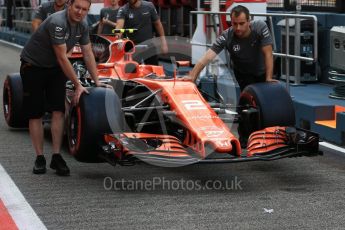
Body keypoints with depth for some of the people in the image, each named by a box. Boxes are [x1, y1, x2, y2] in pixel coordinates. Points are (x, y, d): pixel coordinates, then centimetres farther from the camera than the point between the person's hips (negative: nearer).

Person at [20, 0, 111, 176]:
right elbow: (62, 58, -27)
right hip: (33, 67, -6)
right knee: (35, 113, -3)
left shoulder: (83, 26, -6)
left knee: (58, 110, -7)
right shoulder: (57, 23, -30)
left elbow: (88, 54, 1)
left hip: (55, 68, 6)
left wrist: (97, 82, -4)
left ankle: (56, 157, -4)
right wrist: (77, 85, -22)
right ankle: (40, 158, 5)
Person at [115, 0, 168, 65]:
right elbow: (119, 25, -26)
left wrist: (163, 42, 0)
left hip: (149, 46, 1)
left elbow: (157, 24, 5)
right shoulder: (123, 10, -8)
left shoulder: (149, 6, -2)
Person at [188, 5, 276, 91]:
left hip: (262, 72, 1)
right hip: (243, 74, -1)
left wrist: (269, 78, -32)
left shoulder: (260, 27, -30)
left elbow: (268, 53, -27)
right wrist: (192, 77, -48)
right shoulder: (226, 37, -30)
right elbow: (207, 58, -36)